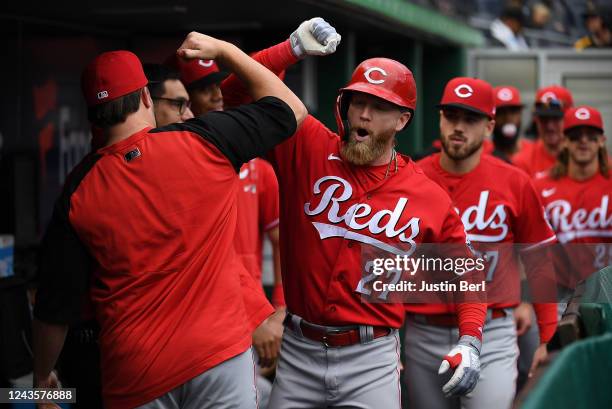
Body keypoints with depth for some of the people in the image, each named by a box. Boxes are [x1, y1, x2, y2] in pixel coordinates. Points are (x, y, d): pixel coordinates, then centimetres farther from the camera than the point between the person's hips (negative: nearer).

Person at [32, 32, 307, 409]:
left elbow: (55, 307, 1)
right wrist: (224, 49, 17)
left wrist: (42, 376, 17)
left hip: (135, 377, 1)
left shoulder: (78, 191, -4)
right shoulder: (203, 141, -6)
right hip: (220, 352, -1)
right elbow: (292, 109, 9)